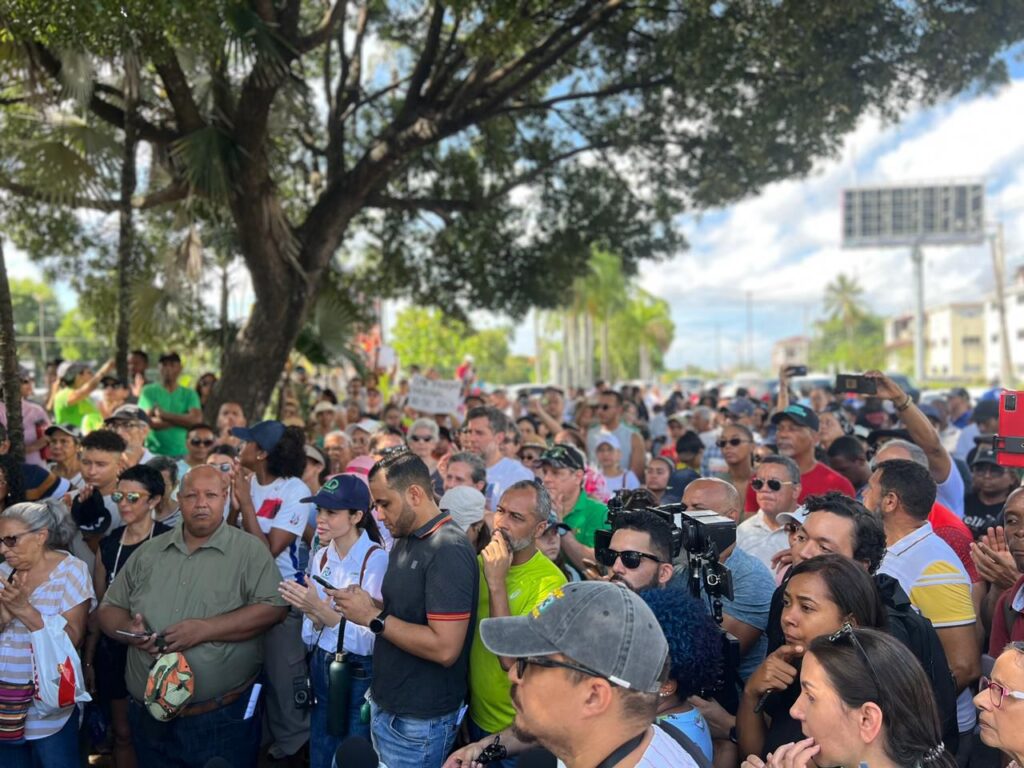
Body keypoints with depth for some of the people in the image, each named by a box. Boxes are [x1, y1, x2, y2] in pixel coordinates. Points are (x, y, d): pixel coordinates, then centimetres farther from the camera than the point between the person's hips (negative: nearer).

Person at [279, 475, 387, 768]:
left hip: (360, 678, -6)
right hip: (321, 671, 6)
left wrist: (323, 611, -29)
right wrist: (315, 617, -16)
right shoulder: (320, 558, 2)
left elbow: (372, 640, -22)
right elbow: (309, 636, 5)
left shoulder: (377, 559, -18)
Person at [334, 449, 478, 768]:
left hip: (418, 721, -8)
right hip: (384, 705, 8)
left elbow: (445, 648, -27)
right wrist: (367, 604, -5)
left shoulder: (448, 550, -22)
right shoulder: (404, 540, 7)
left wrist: (373, 618, -21)